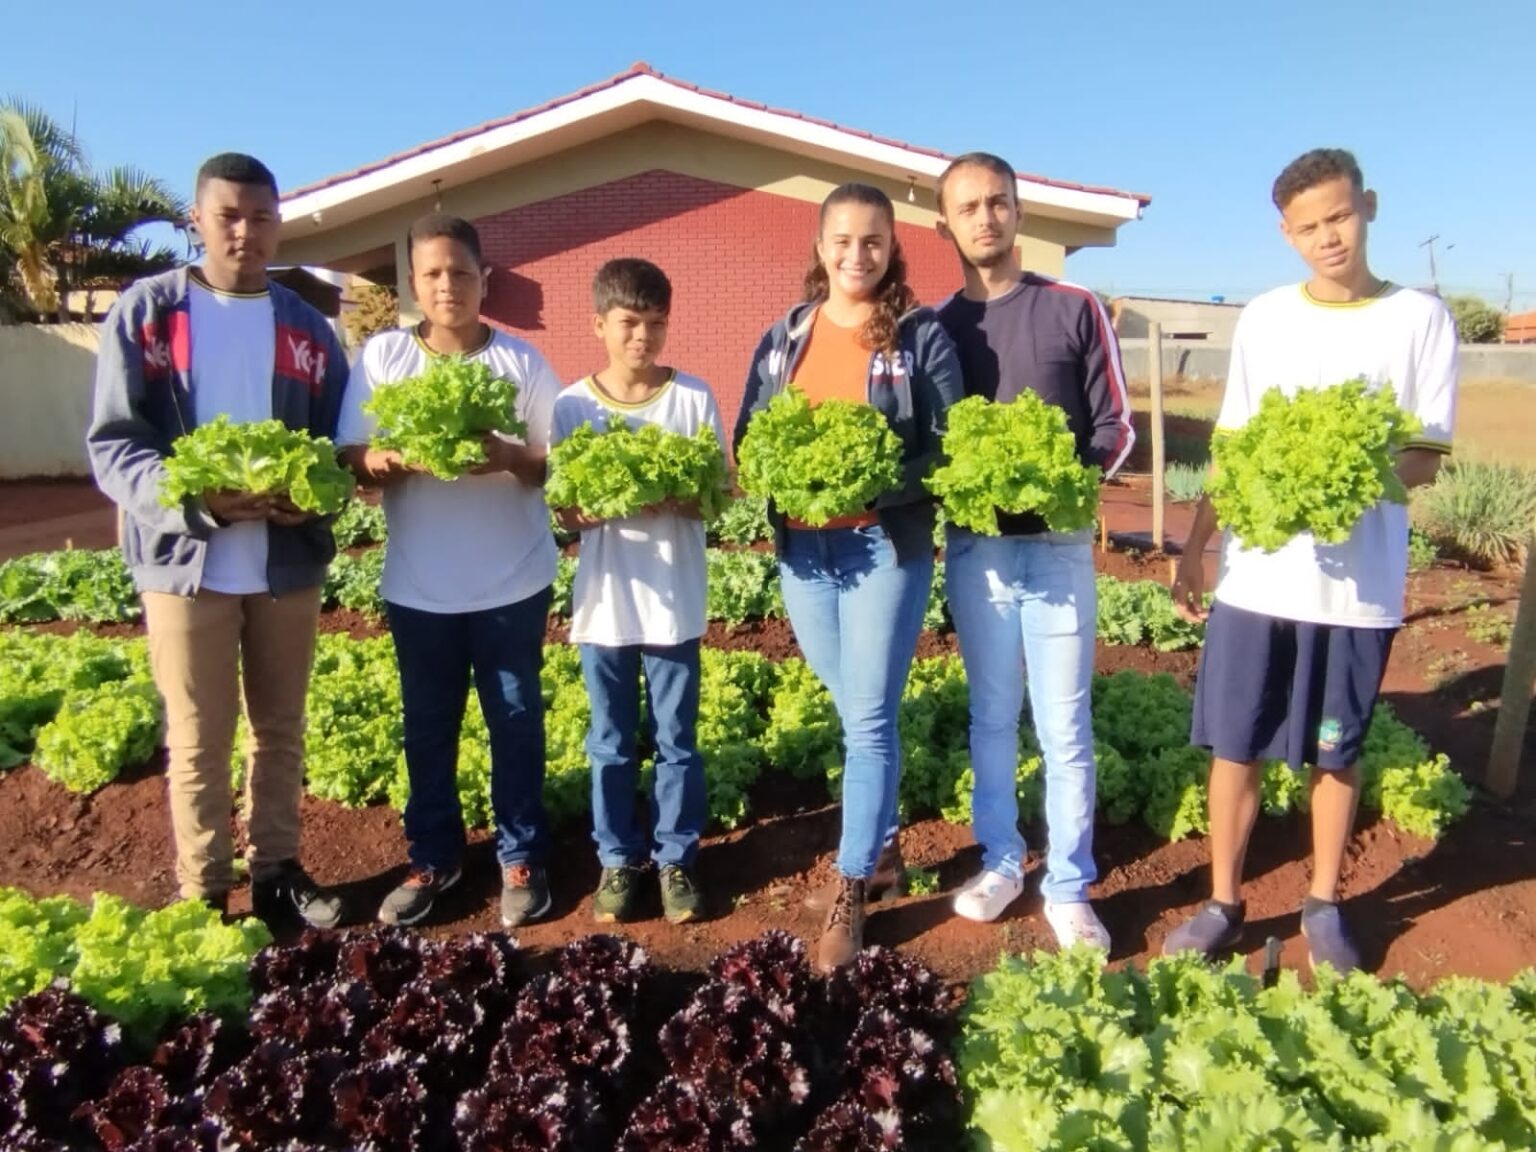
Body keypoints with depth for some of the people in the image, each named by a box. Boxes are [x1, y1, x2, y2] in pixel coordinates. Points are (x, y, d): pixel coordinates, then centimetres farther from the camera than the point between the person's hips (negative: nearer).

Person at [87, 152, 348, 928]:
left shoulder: (306, 327, 8)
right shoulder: (144, 313, -2)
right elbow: (112, 447, -6)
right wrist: (198, 501, -24)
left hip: (289, 561, 3)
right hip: (186, 560, -3)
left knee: (281, 731, 14)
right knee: (198, 744, 6)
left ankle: (277, 871, 30)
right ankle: (204, 898, 21)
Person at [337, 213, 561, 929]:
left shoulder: (521, 361, -2)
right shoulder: (381, 356, 0)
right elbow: (351, 460, -1)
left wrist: (510, 457, -22)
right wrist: (386, 461, -23)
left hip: (513, 581, -1)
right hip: (418, 585, 2)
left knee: (516, 722, 9)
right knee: (427, 726, 13)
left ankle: (521, 859, 24)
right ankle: (432, 858, 30)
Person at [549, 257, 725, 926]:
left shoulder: (694, 399, -2)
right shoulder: (573, 406, -1)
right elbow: (566, 512, 0)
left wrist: (670, 500, -21)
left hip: (674, 602, -1)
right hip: (605, 601, 1)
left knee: (676, 741, 10)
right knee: (611, 744, 13)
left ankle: (675, 860, 26)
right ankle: (618, 860, 29)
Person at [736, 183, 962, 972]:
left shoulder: (921, 335, -2)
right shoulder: (784, 336, 8)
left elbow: (951, 446, -7)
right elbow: (746, 438, 8)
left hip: (888, 546, -4)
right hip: (803, 546, 4)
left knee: (869, 719, -1)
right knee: (853, 713, 17)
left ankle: (850, 890, 10)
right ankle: (874, 835, 38)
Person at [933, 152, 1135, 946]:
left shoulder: (1075, 310, 3)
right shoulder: (935, 326, 7)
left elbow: (1116, 426, 2)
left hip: (1057, 544, -1)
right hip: (974, 547, 2)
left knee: (1064, 725, 2)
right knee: (991, 716, 11)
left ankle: (1069, 887, 15)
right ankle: (1000, 862, 26)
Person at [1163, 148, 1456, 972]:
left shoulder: (1421, 319, 0)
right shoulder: (1263, 318, 6)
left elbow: (1428, 458, -1)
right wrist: (1192, 550, 6)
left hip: (1359, 585, -1)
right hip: (1254, 576, 2)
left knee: (1336, 753, 11)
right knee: (1234, 747, 6)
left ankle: (1324, 904, 30)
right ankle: (1223, 902, 22)